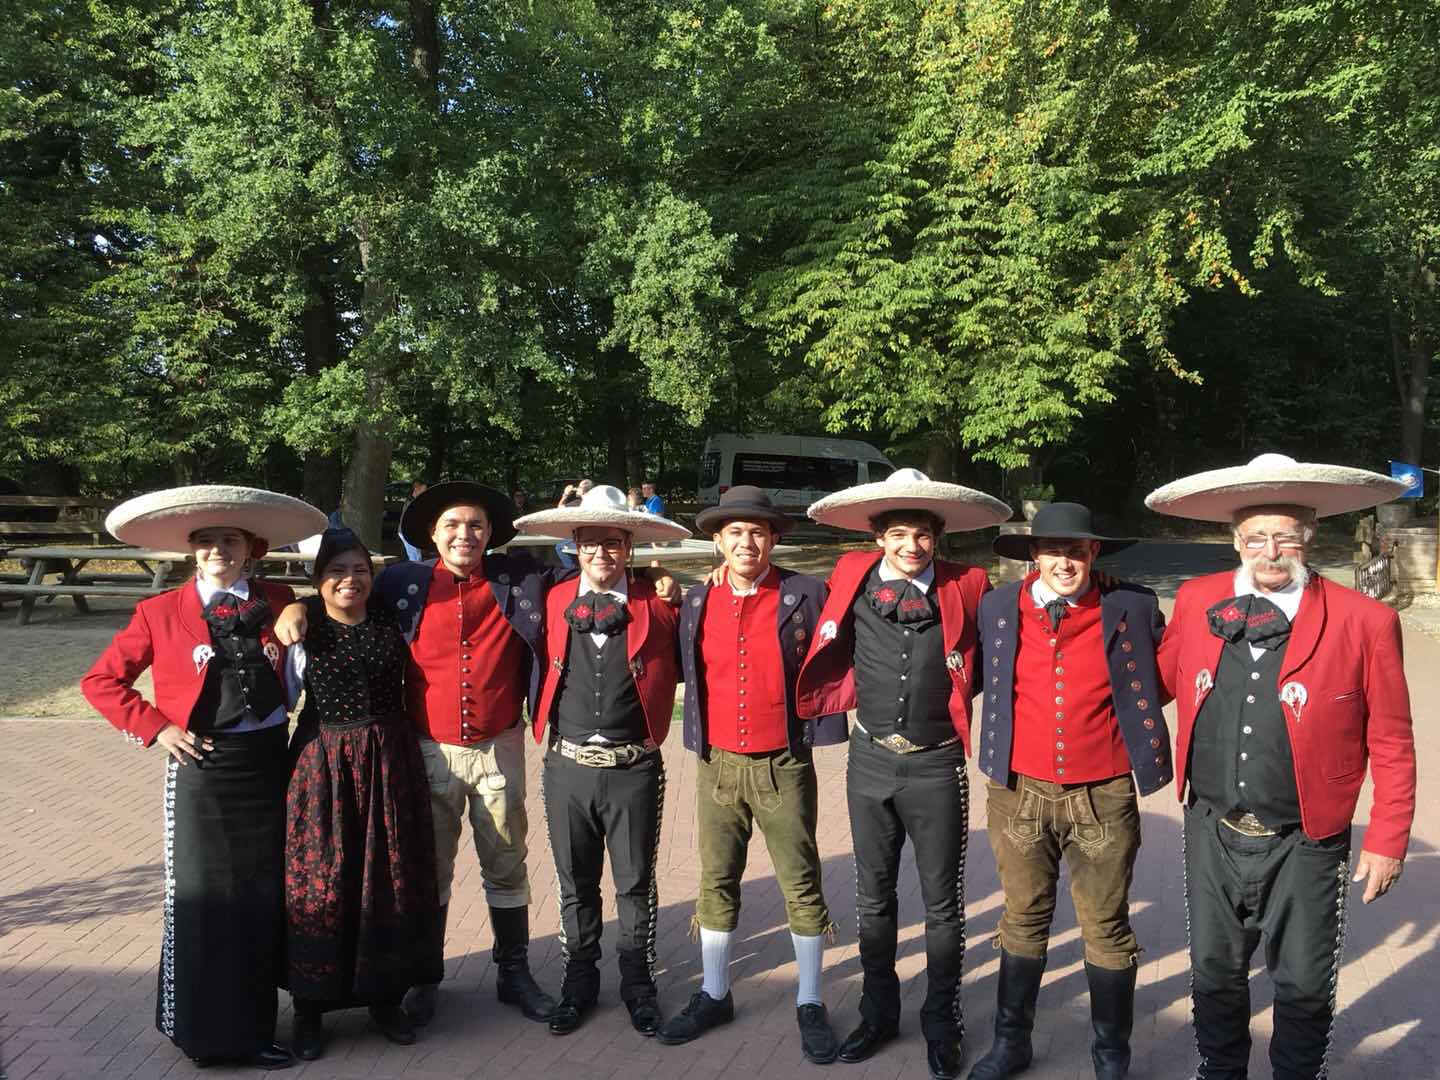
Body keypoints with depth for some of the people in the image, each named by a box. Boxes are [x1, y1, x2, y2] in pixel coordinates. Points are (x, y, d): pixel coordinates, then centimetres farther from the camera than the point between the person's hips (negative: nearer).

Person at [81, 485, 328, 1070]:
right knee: (200, 897, 5)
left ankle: (251, 1027, 29)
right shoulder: (160, 612, -3)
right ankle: (202, 1029, 22)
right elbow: (100, 681, 2)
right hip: (202, 768, -2)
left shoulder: (279, 602, 3)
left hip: (269, 764, 3)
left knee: (264, 898, 11)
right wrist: (156, 727, -6)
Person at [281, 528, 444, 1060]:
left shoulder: (392, 625, 4)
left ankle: (386, 996, 25)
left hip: (390, 762, 3)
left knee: (392, 877, 8)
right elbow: (277, 700, 5)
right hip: (322, 766, -2)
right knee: (319, 880, 3)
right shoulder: (303, 634, -2)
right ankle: (309, 1007, 19)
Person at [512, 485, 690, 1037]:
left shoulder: (656, 604, -4)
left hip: (634, 769, -2)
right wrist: (542, 721, 2)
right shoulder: (554, 601, 1)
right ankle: (579, 980, 35)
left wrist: (672, 598, -8)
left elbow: (678, 670, 1)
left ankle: (637, 982, 32)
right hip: (567, 766, 2)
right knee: (575, 885, 16)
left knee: (635, 884, 12)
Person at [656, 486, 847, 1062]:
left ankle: (809, 1003, 21)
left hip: (784, 766, -3)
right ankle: (714, 995, 29)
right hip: (717, 766, 3)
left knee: (801, 885, 6)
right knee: (716, 884, 13)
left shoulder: (805, 595, -7)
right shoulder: (696, 601, 3)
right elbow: (685, 669, 11)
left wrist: (814, 727, -9)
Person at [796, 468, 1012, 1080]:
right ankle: (878, 1012, 33)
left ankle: (941, 1022, 28)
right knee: (873, 897, 15)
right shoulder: (853, 581, -2)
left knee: (942, 903, 9)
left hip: (936, 766, -2)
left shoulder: (966, 589, -7)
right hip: (870, 760, 2)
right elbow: (835, 660, 15)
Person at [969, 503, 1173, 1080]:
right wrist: (990, 745, 8)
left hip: (1103, 797, -1)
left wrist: (1135, 713, -2)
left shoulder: (1132, 608, -6)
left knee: (1107, 929, 12)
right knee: (1023, 920, 16)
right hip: (1019, 793, 1)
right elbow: (978, 678, 13)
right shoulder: (996, 608, -1)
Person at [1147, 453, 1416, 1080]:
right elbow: (1161, 681, 13)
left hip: (1305, 844, -3)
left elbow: (1391, 744, -5)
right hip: (1213, 833, 3)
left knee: (1304, 986, 14)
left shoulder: (1364, 621, -11)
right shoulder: (1196, 601, -2)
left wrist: (1387, 841, -4)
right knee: (1213, 974, 19)